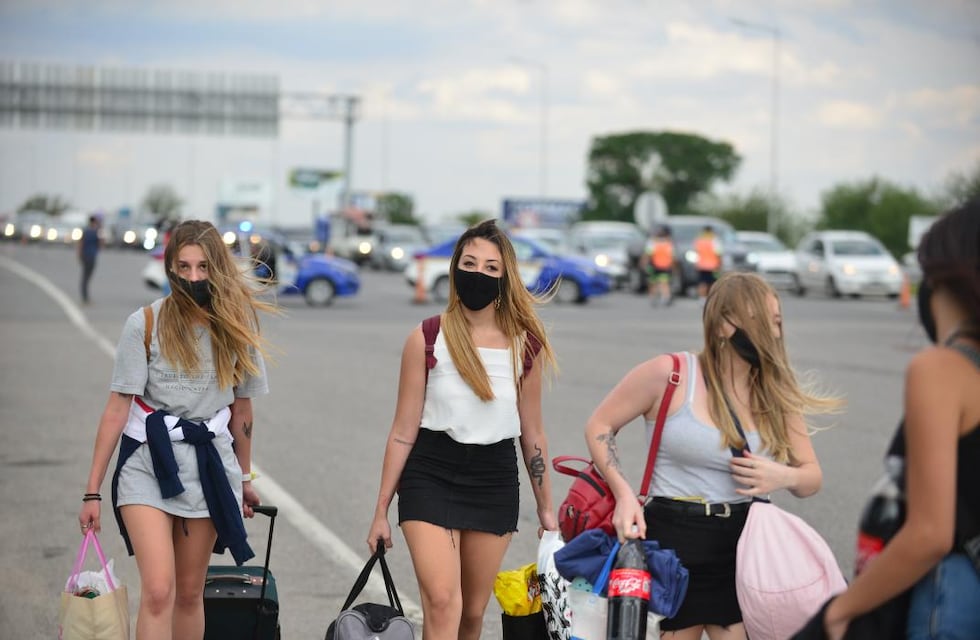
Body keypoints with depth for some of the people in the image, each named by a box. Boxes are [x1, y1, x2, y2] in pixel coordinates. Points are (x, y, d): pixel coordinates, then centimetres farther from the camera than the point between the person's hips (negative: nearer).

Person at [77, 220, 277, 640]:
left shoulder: (235, 326, 2)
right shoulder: (146, 324, -7)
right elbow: (117, 408, -6)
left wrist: (244, 477, 20)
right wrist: (92, 491, -7)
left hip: (209, 463, 3)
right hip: (149, 461, -3)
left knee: (190, 593, 11)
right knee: (158, 591, -16)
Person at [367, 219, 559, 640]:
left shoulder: (526, 344, 2)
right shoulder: (427, 340, -4)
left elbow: (532, 434, 10)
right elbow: (403, 431, 0)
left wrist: (545, 509, 12)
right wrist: (381, 511, 1)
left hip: (495, 480, 3)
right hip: (431, 476, -3)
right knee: (441, 602, -17)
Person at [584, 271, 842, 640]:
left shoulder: (775, 395, 8)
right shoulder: (669, 374, -6)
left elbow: (812, 477, 14)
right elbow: (599, 426, 1)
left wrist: (783, 476, -10)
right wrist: (624, 494, -12)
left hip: (743, 548, 4)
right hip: (673, 540, -4)